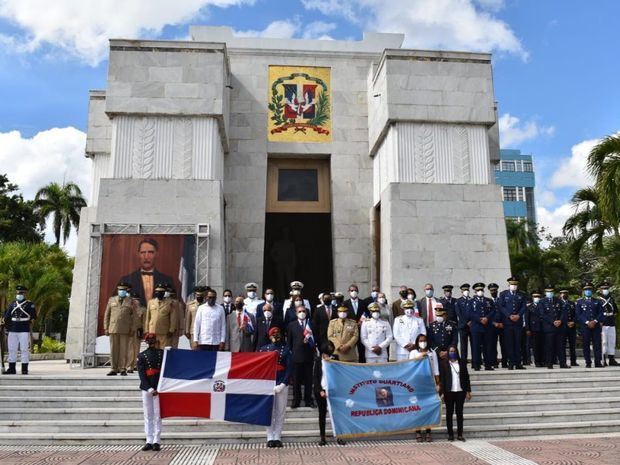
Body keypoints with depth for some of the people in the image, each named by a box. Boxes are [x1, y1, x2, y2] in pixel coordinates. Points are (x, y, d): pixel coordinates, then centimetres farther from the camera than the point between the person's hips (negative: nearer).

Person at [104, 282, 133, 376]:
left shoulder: (130, 301, 8)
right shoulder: (111, 300, 13)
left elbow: (133, 316, 5)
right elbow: (106, 314, 13)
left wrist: (132, 329, -2)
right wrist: (106, 328, 6)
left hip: (125, 330, -2)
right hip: (113, 328, 2)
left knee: (124, 349, -1)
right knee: (113, 349, 3)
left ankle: (123, 369, 4)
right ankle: (114, 369, 9)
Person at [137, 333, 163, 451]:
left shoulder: (162, 353, 5)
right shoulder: (141, 356, 6)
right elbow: (142, 375, -2)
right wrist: (150, 389, -12)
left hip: (159, 388, -1)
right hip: (146, 389, 1)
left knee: (158, 415, 1)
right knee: (148, 415, 5)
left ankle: (156, 441, 6)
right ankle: (149, 441, 11)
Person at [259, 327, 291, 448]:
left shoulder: (286, 350, 7)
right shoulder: (263, 349, 7)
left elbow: (289, 369, 2)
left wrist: (282, 385, -9)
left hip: (282, 385, 1)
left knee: (281, 412, 3)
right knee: (269, 412, 0)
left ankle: (277, 437, 10)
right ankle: (270, 438, 6)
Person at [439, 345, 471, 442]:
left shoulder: (462, 363, 7)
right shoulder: (443, 363, 1)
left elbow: (466, 377, 9)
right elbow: (441, 378, -1)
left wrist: (468, 391, 4)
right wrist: (442, 392, -7)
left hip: (460, 391, 2)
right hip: (449, 392, -2)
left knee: (459, 413, 6)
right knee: (449, 413, 4)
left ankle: (460, 434, 12)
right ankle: (450, 434, 10)